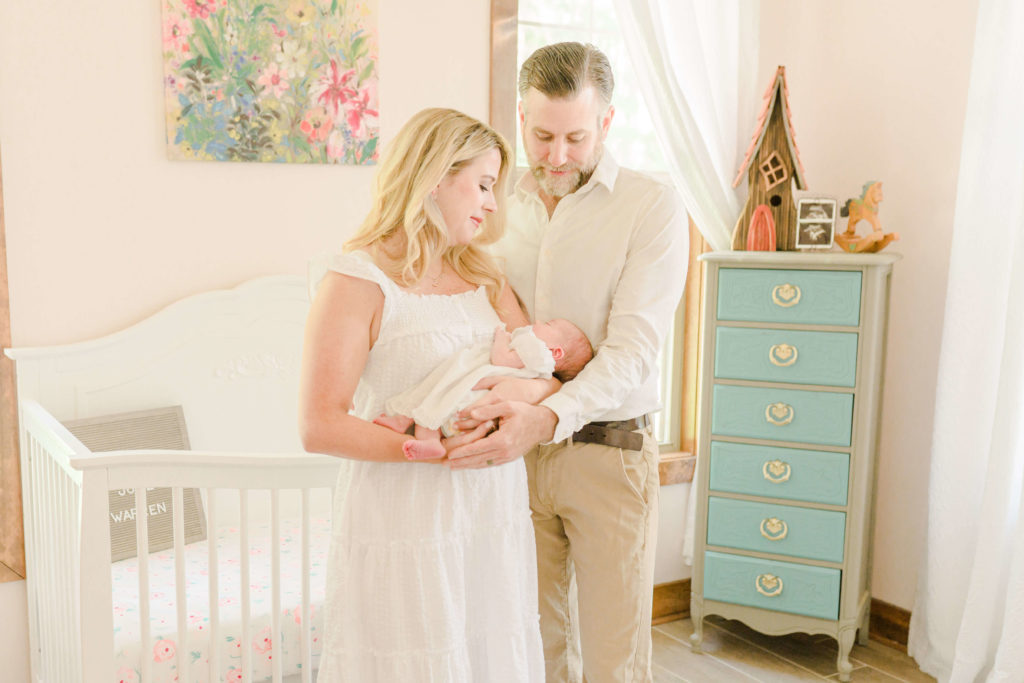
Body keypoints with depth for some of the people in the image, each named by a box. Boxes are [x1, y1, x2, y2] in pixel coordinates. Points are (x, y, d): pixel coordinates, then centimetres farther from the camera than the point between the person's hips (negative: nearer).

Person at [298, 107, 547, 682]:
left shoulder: (482, 273, 12)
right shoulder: (357, 282, -10)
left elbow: (544, 371, 5)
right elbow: (320, 428, -16)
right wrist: (431, 450, -23)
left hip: (494, 513, 6)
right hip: (406, 520, -6)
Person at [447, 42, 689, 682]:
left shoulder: (654, 207, -8)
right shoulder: (504, 207, 7)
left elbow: (632, 349, -18)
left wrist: (547, 418, -34)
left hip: (608, 452, -4)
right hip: (518, 450, 4)